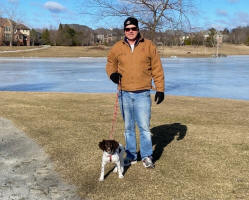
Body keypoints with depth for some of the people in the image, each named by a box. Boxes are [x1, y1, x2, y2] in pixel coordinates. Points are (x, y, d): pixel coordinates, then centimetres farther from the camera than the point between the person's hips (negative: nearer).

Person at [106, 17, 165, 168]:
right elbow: (111, 64, 18)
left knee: (144, 126, -2)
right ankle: (131, 156, 24)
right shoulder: (117, 47, 5)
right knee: (128, 127, 11)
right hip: (124, 94, 2)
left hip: (142, 94, -2)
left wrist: (160, 89, 0)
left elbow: (157, 69, 3)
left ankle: (147, 156, 13)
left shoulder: (148, 46, 1)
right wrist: (112, 74, -5)